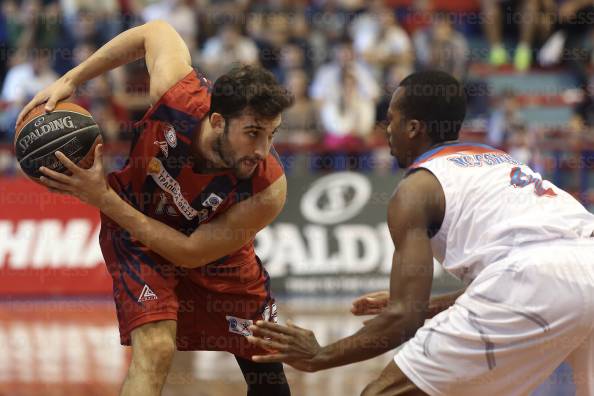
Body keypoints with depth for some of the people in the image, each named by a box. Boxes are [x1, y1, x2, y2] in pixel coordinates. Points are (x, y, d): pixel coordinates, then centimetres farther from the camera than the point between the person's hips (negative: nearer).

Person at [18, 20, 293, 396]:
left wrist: (104, 199, -34)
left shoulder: (268, 190, -38)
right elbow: (156, 31, -12)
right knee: (155, 348, -25)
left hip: (214, 247, 1)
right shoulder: (178, 93, -36)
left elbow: (191, 253, -29)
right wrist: (69, 81, -14)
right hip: (136, 229, -1)